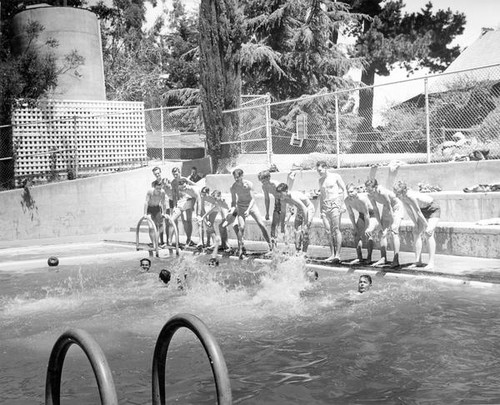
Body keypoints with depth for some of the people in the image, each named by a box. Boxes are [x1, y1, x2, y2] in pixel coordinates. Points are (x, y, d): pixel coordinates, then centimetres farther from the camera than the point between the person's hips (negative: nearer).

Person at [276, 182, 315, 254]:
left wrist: (305, 224, -36)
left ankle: (304, 252, -11)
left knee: (305, 231, -16)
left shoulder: (293, 197, -38)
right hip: (299, 210, 8)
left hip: (308, 209, -8)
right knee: (297, 230, 1)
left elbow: (305, 209, -37)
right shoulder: (283, 199, -12)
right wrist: (282, 226, 3)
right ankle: (297, 250, 7)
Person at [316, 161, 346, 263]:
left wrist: (343, 204, -8)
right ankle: (332, 254, 2)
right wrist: (320, 210, 18)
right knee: (328, 231, -1)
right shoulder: (320, 180, 19)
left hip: (335, 204, -6)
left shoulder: (335, 177, 2)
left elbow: (344, 189, 1)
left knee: (336, 229, -12)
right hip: (325, 206, 6)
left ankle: (337, 255, -16)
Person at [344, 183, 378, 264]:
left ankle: (369, 257, -12)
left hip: (372, 215, -6)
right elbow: (351, 214, -3)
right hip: (361, 215, 6)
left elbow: (367, 214, -29)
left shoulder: (362, 198, -37)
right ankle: (359, 258, 5)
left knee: (368, 233, -22)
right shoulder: (347, 200, -18)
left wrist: (367, 228, -23)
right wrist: (355, 226, -4)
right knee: (357, 234, -2)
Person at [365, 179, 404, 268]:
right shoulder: (370, 195, -16)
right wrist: (381, 224, -3)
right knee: (383, 233, 1)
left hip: (396, 208, -7)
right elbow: (375, 210, -3)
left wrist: (391, 225, -23)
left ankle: (396, 260, -20)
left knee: (394, 232, -18)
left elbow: (390, 210, -30)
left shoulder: (383, 193, -37)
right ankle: (383, 259, 6)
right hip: (386, 208, 7)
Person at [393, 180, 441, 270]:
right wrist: (416, 225, -1)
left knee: (429, 233, -20)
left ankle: (431, 263, -21)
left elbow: (418, 212, -28)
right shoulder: (403, 196, -11)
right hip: (424, 209, 9)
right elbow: (409, 211, -2)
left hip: (433, 209, -9)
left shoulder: (410, 196, -36)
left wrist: (426, 226, -22)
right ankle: (418, 261, 4)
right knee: (417, 233, 1)